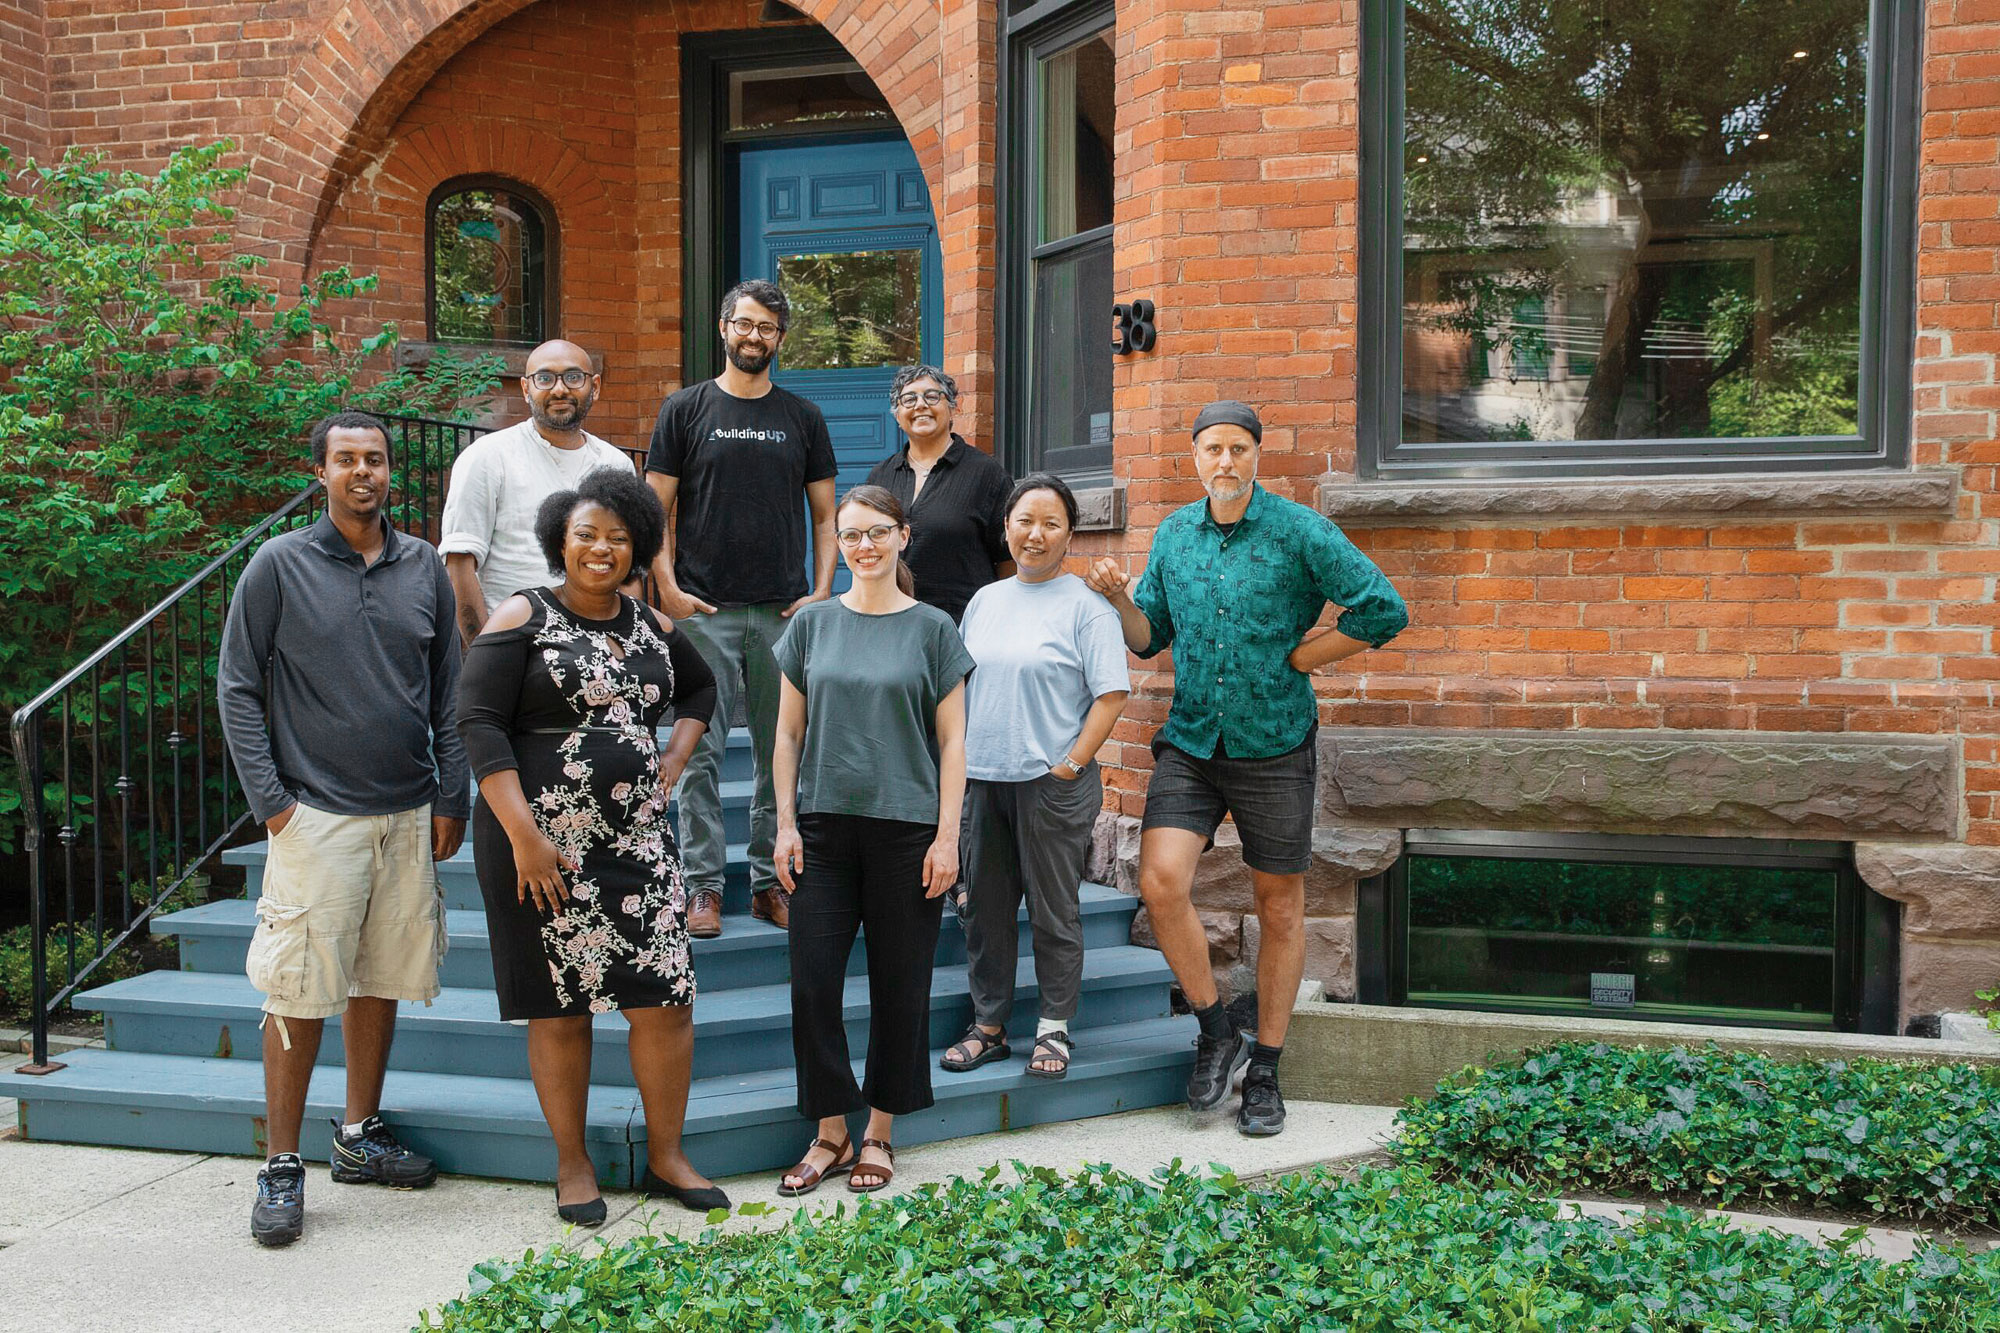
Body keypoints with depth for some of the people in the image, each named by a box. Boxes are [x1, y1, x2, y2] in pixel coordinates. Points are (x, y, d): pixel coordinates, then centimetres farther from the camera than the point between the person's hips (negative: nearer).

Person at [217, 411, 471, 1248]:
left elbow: (448, 692, 11)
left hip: (408, 816, 4)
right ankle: (281, 1169, 8)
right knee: (300, 994, -3)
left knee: (381, 981, 12)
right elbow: (237, 690, -1)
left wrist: (452, 797, 6)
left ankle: (360, 1138, 26)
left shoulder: (424, 568, 8)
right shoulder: (279, 566, -2)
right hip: (317, 817, -4)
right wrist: (269, 799, -8)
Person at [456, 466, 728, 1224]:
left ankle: (665, 1156, 16)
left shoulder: (650, 627, 11)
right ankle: (572, 1166, 20)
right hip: (543, 843, -4)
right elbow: (480, 724, -10)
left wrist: (674, 759, 13)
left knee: (666, 997, 0)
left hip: (638, 839, 4)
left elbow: (701, 687, 30)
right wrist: (523, 834, -17)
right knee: (561, 1005, 5)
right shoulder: (523, 617, -4)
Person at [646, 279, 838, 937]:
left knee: (781, 751, 6)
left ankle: (770, 881, 16)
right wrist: (668, 588, -8)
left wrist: (821, 592, 0)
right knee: (701, 751, -2)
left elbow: (826, 515, 12)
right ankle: (703, 886, 5)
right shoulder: (686, 409, 6)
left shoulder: (802, 417, 11)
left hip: (784, 612, 2)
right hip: (704, 611, -2)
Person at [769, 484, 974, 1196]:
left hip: (907, 829, -2)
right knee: (812, 982, 0)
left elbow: (951, 741, 2)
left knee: (899, 986, 5)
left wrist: (946, 837, -5)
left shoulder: (933, 629, 2)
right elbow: (789, 733, 10)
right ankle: (831, 1132, 15)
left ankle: (878, 1133, 19)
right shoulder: (813, 624, 7)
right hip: (825, 826, 2)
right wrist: (786, 825, 2)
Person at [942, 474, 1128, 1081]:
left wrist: (1071, 765, -13)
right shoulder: (984, 601, 13)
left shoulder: (1086, 605, -5)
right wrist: (959, 760, 11)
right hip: (982, 779, 5)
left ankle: (1053, 1029, 18)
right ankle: (988, 1025, 23)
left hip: (1053, 784, -5)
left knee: (1054, 912, 4)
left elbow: (1111, 694, -9)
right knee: (985, 909, 11)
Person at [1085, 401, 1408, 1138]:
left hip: (1274, 746, -2)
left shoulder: (1298, 531, -7)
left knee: (1280, 909, 7)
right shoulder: (1174, 533, 6)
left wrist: (1295, 659, -8)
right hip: (1189, 744, 3)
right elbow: (1150, 637, 11)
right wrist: (1121, 599, -9)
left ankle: (1264, 1071, 23)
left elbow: (1383, 611, -11)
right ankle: (1216, 1033, 6)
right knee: (1161, 881, -16)